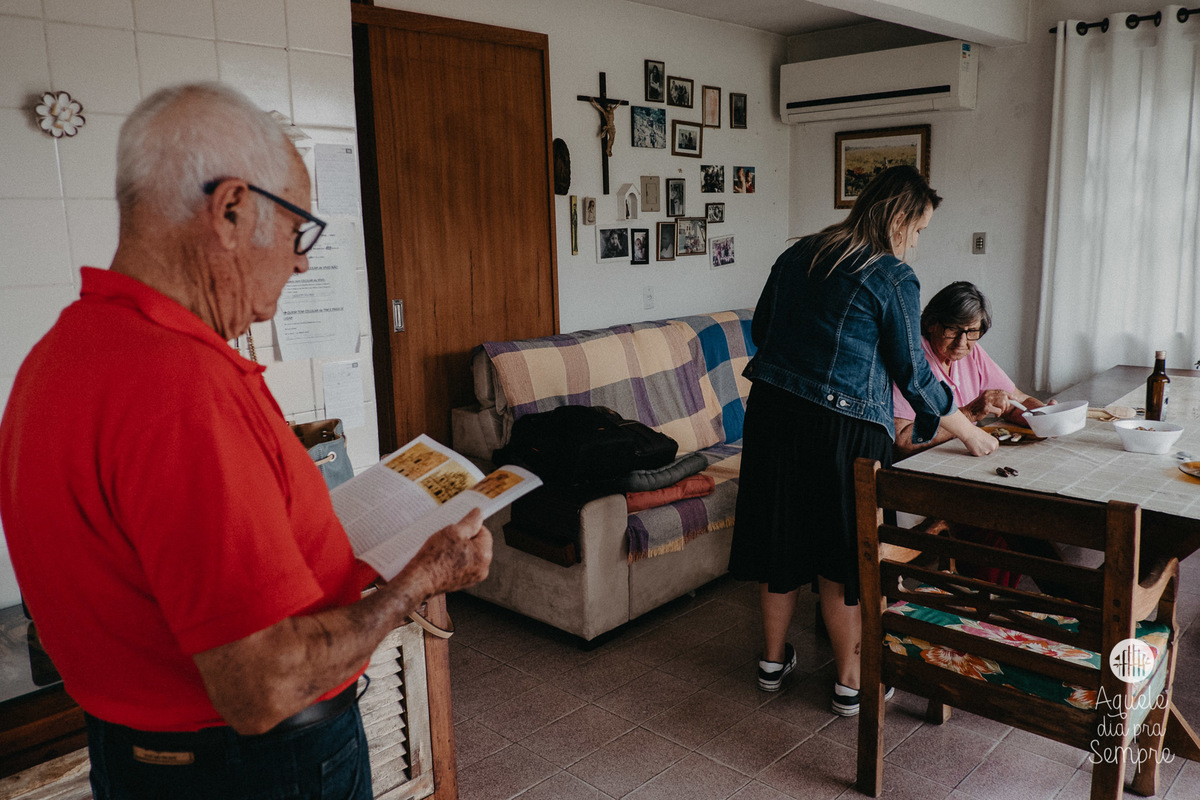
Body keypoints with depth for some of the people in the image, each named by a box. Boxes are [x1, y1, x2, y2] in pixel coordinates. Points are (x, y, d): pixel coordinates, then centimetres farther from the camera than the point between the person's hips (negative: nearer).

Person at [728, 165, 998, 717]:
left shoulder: (799, 254, 9)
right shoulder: (893, 278, -9)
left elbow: (760, 329, 17)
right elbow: (913, 375, -5)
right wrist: (968, 433, 8)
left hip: (771, 413, 6)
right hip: (842, 429, -6)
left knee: (781, 541, 17)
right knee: (842, 553, 7)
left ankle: (773, 660, 31)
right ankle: (850, 682, 22)